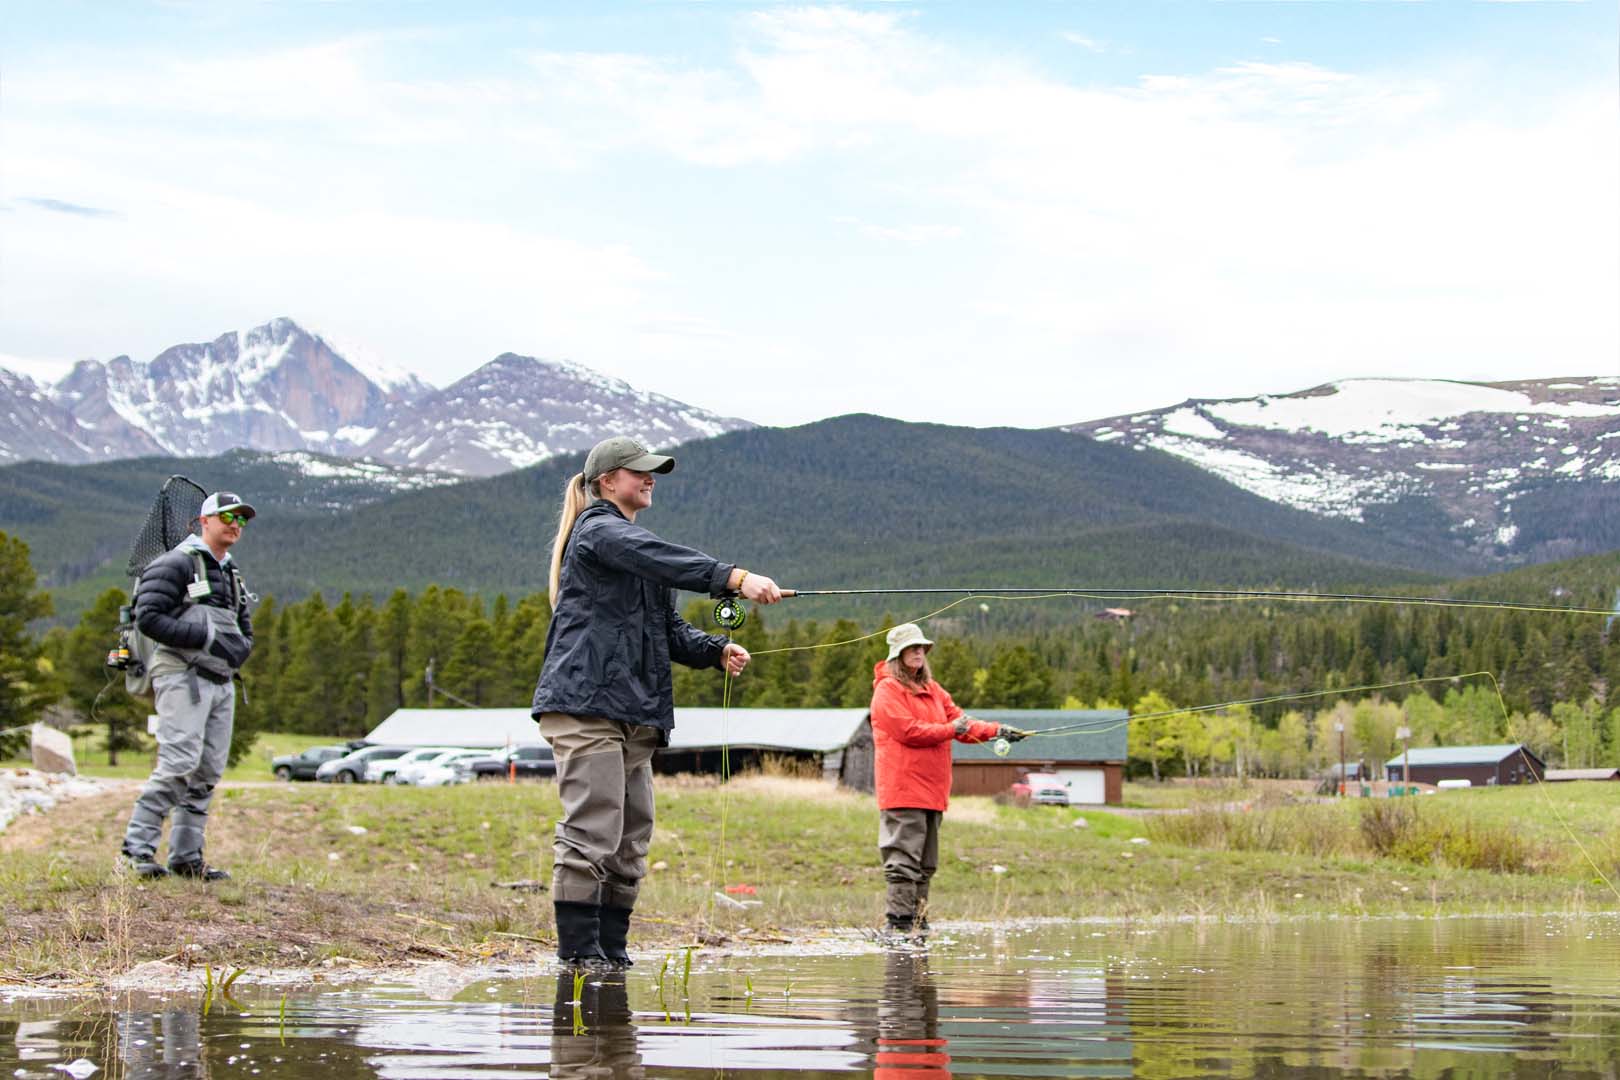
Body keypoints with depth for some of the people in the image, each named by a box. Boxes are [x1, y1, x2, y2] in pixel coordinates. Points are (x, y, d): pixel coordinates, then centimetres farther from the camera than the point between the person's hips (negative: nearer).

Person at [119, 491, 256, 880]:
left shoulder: (231, 575, 22)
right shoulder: (176, 564, -5)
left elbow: (244, 632, 27)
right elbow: (149, 618, -15)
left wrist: (238, 649, 3)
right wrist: (206, 637, -17)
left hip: (220, 683, 8)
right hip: (182, 675, -8)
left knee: (208, 772, 5)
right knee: (179, 764, -17)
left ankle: (187, 856, 9)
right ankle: (138, 847, -14)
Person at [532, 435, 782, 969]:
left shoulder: (633, 543, 26)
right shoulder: (598, 531, -4)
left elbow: (668, 629, 23)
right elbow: (663, 559, -23)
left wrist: (716, 650, 4)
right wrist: (735, 578, -34)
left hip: (634, 714, 10)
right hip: (585, 704, -10)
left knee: (631, 840, 7)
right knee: (591, 832, -12)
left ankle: (611, 949, 11)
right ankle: (578, 952, -9)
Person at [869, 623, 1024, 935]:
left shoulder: (933, 690, 21)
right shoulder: (888, 690, -5)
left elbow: (962, 724, 15)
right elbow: (908, 731, -15)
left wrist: (998, 731, 1)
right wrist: (951, 729, -10)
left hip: (932, 791, 8)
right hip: (903, 791, -8)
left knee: (925, 864, 10)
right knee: (904, 860, -12)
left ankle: (918, 922, 15)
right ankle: (899, 923, -13)